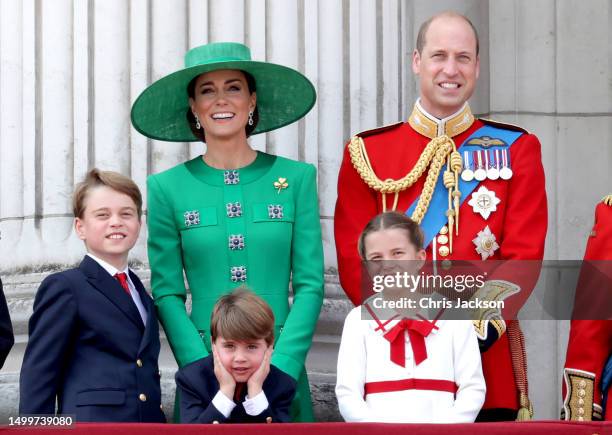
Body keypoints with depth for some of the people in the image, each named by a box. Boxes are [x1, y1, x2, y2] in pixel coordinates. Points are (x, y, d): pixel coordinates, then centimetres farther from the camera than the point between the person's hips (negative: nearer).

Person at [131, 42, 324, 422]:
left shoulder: (296, 178, 2)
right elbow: (167, 294, -1)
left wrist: (279, 370, -12)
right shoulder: (168, 188, 2)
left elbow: (310, 285, -1)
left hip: (283, 366, 0)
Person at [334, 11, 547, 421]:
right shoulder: (367, 151, 5)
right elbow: (354, 259, 0)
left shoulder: (515, 149, 6)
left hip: (487, 353, 0)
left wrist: (481, 324, -16)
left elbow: (524, 254, -2)